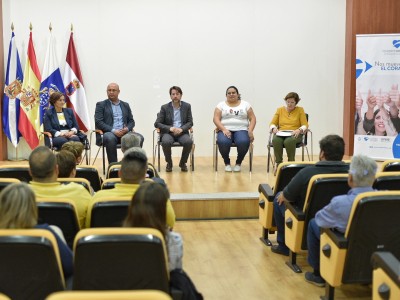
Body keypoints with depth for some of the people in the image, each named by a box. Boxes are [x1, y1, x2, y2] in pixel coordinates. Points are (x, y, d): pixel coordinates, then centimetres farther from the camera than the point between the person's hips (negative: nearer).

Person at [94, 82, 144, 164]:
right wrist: (113, 130, -16)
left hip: (124, 133, 4)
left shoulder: (125, 105, 21)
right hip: (108, 133, -3)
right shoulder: (101, 105, 9)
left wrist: (127, 128, -6)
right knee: (110, 138, -39)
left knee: (139, 138, -24)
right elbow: (98, 122, -3)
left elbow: (131, 121, 19)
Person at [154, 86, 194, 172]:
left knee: (189, 142, -32)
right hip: (168, 133, -1)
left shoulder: (187, 106, 7)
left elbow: (190, 122, 4)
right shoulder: (165, 107, 3)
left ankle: (183, 163, -6)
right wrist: (170, 128, -17)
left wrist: (181, 129, -16)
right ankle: (169, 163, -8)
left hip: (182, 133, 1)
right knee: (166, 142, -35)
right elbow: (157, 124, -1)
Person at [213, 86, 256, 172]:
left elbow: (252, 118, 9)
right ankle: (227, 163, -8)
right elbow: (216, 119, 1)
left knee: (243, 142, -35)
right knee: (223, 142, -36)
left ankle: (238, 163, -8)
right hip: (225, 130, 0)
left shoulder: (245, 104, 14)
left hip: (241, 130, 0)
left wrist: (250, 131, -9)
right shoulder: (221, 105, 12)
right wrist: (224, 129, -16)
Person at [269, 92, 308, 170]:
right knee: (275, 140, -35)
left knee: (289, 141, -39)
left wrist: (299, 130, -20)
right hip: (281, 134, 2)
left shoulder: (300, 110, 7)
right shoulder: (280, 110, 13)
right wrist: (274, 128, -13)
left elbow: (305, 125, 2)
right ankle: (278, 163, -22)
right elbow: (272, 124, 11)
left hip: (294, 134, -2)